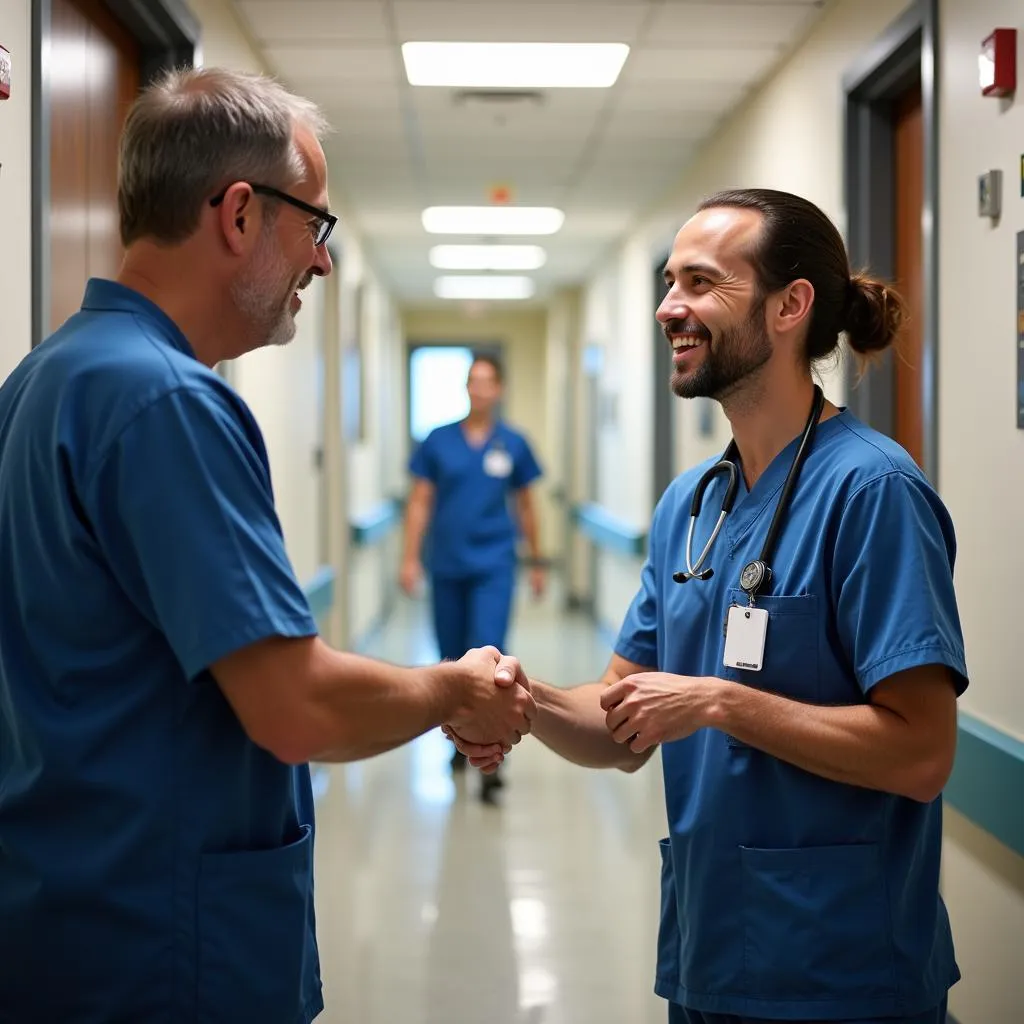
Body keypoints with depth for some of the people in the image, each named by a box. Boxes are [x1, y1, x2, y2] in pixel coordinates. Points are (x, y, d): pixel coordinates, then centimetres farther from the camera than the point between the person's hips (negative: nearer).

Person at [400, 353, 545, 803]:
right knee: (452, 660, 12)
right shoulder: (438, 441, 2)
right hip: (446, 567, 2)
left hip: (493, 567, -2)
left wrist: (537, 563, 13)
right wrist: (410, 558, -4)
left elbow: (525, 505, 10)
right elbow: (420, 502, 3)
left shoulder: (513, 444, 1)